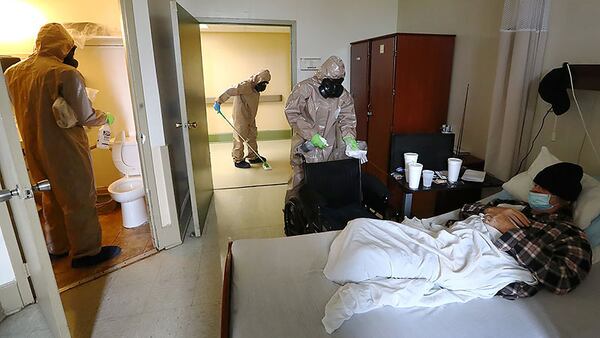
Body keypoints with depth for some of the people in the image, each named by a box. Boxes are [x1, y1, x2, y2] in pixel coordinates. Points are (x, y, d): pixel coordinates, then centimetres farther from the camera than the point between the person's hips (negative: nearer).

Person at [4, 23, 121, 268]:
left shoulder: (12, 73, 5)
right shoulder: (66, 73, -18)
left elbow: (22, 110, 13)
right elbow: (85, 117, -17)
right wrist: (105, 118, 2)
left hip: (34, 149, 8)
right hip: (65, 149, -7)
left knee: (52, 198, 20)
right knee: (79, 200, 4)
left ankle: (56, 247, 34)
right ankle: (86, 252, 14)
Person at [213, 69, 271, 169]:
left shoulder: (255, 88, 9)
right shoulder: (246, 85, -21)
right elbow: (230, 91, -25)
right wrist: (218, 102, -26)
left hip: (250, 117, 9)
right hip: (241, 117, -9)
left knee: (252, 136, 16)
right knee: (239, 138, 0)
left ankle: (253, 157, 29)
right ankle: (238, 160, 9)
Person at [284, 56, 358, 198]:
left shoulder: (344, 95, 3)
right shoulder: (304, 89, -11)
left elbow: (347, 119, 3)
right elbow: (291, 113, -13)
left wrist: (350, 138, -17)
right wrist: (311, 135, -19)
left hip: (331, 147, 4)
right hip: (306, 144, -3)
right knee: (300, 179, 2)